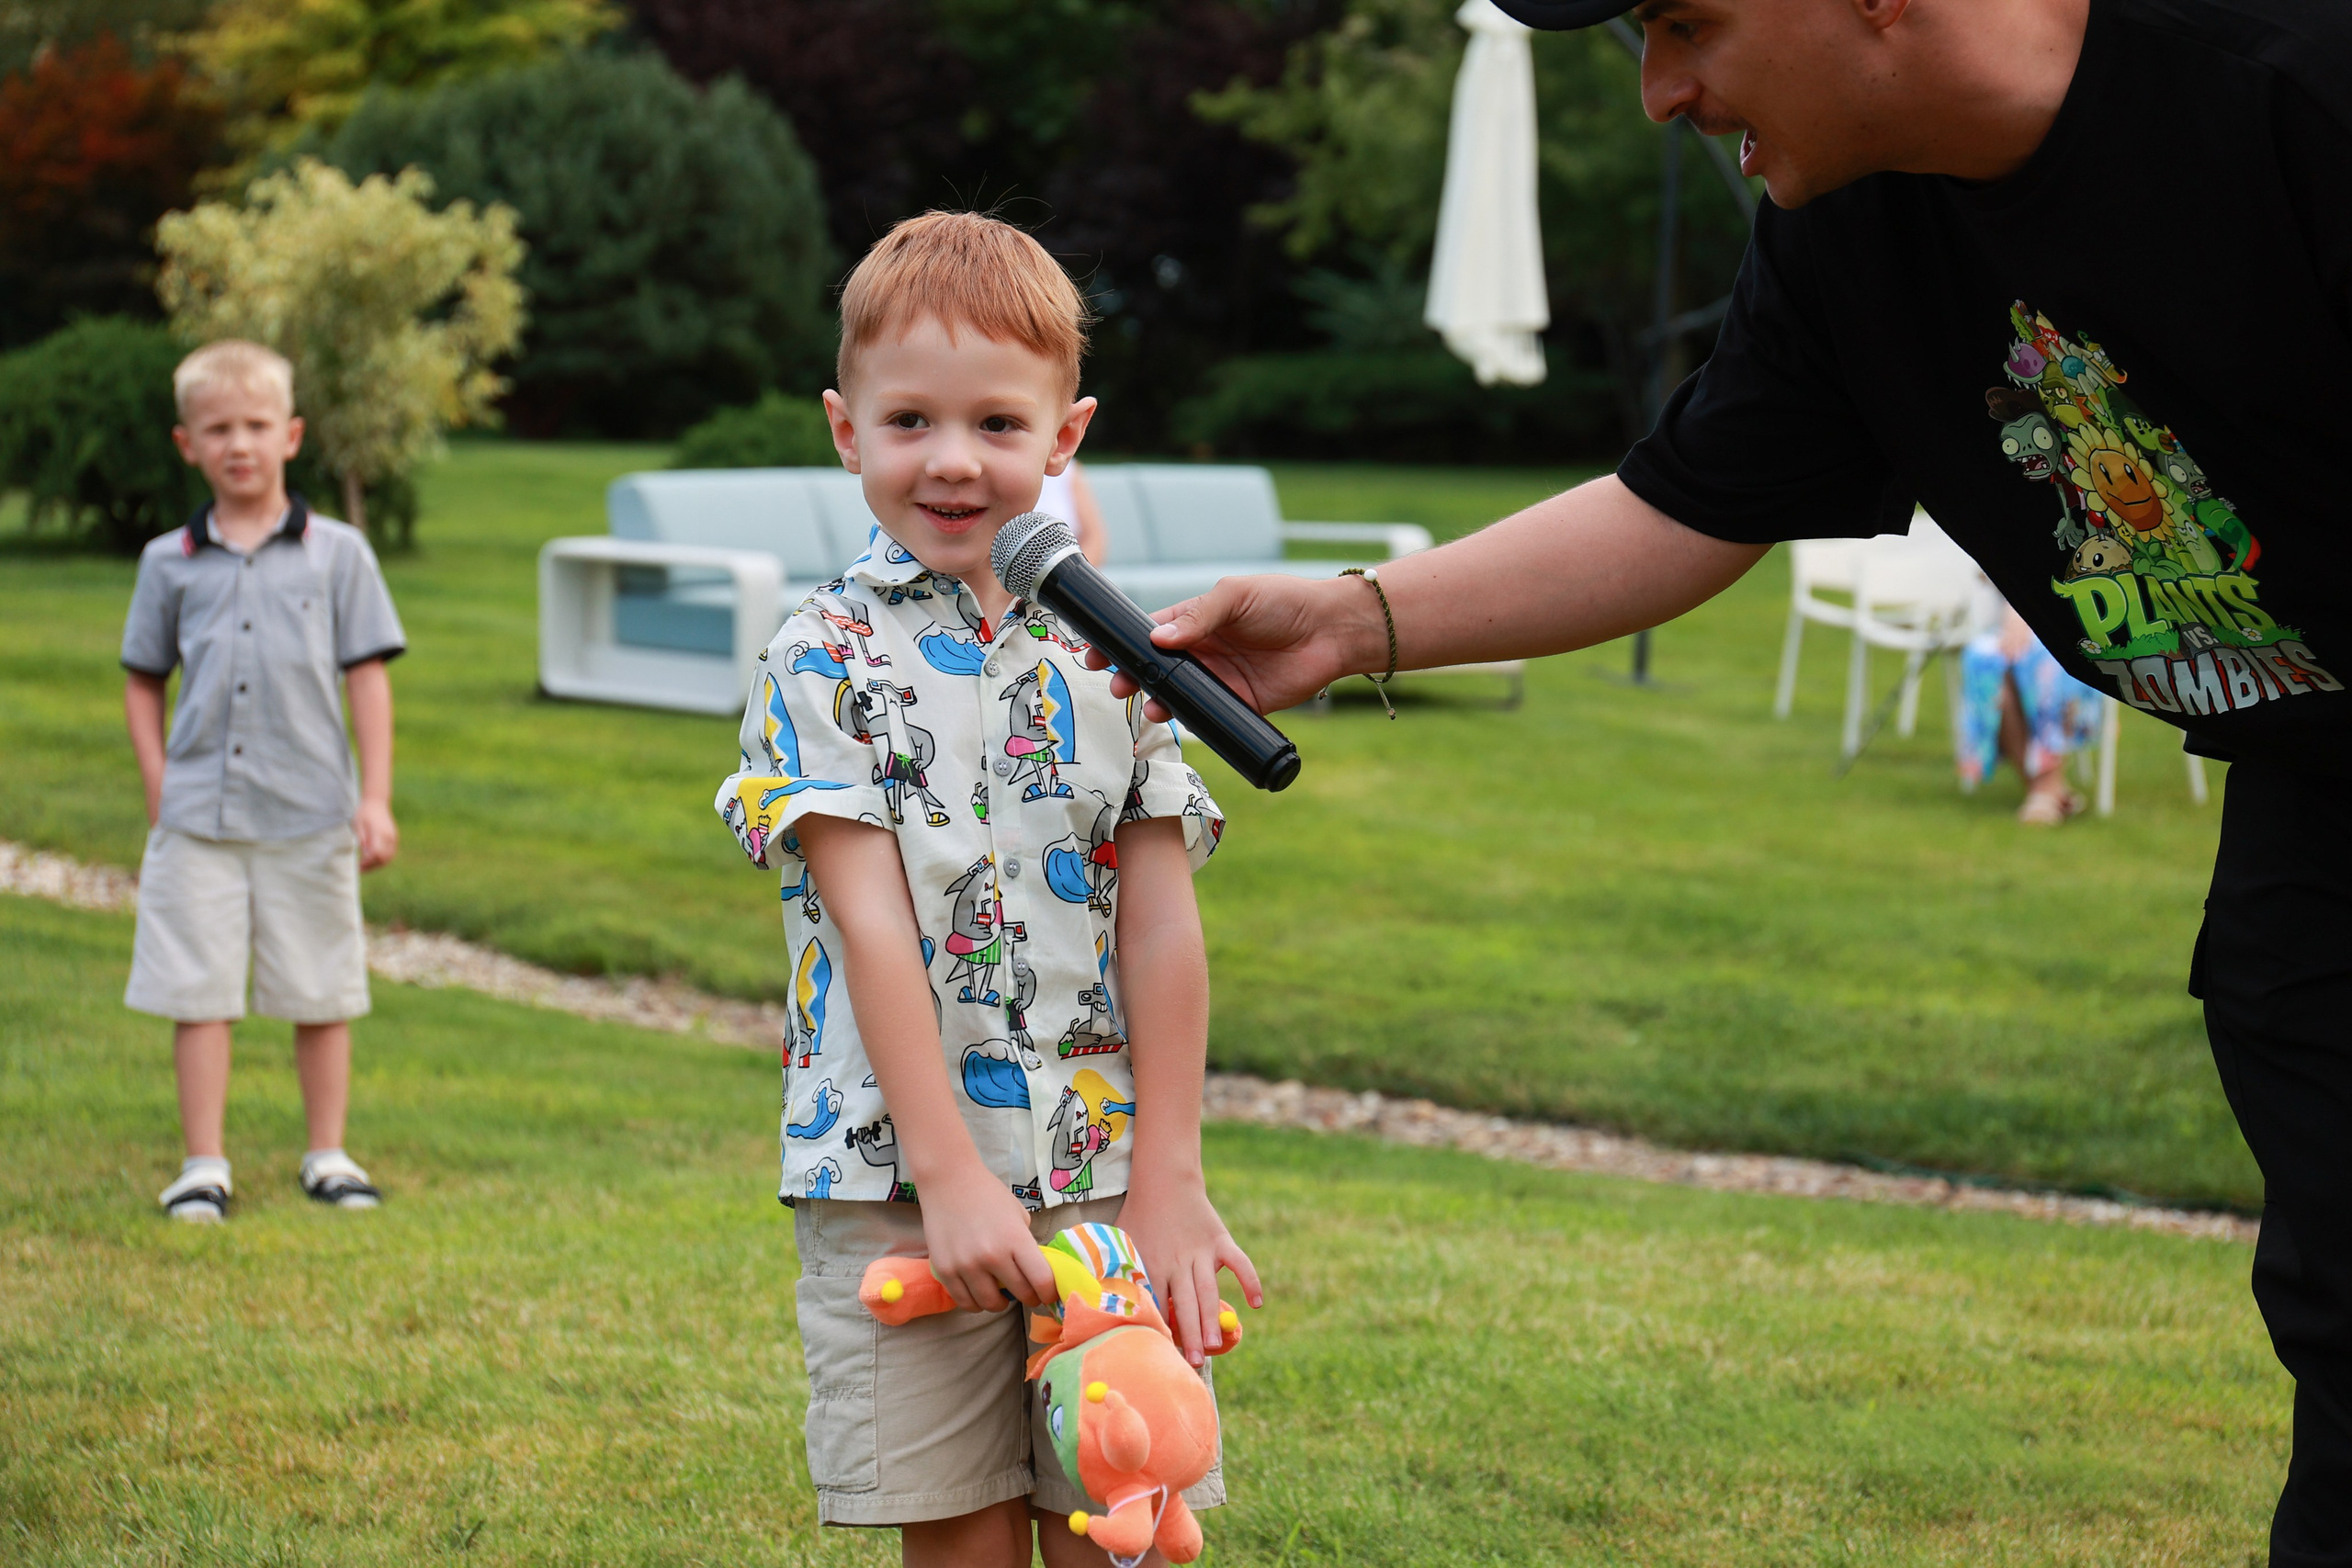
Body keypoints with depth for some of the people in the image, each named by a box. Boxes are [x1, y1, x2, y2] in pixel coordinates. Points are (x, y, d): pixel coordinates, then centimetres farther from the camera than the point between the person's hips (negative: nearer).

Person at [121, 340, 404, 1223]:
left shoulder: (336, 554, 2)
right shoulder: (170, 563, 6)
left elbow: (368, 679, 2)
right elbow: (143, 681, 14)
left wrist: (374, 801, -3)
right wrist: (159, 785, 2)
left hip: (310, 818, -1)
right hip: (200, 818, 1)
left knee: (321, 995, 7)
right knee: (197, 993, 0)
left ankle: (327, 1156, 20)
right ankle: (203, 1166, 8)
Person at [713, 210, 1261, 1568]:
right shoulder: (826, 659, -1)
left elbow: (1163, 922, 3)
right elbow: (871, 926, -10)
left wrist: (1168, 1181, -3)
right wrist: (950, 1178, -17)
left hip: (1101, 1169, 2)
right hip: (896, 1179, -2)